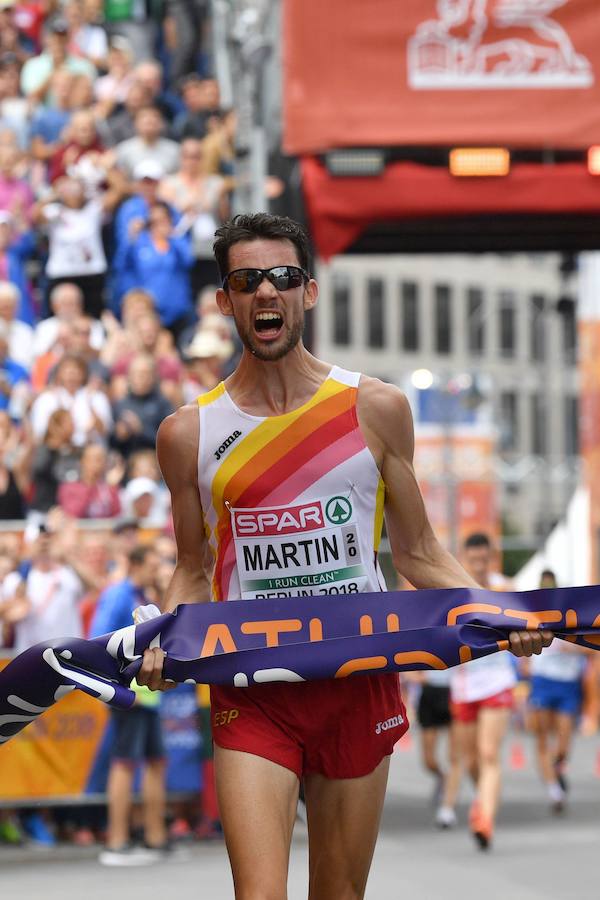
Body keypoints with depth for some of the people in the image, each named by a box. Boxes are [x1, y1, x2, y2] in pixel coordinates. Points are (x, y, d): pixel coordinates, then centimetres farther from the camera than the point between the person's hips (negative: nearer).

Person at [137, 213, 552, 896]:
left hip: (359, 685, 1)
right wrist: (163, 646, -7)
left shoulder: (374, 409, 2)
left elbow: (418, 554, 8)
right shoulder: (189, 434, 2)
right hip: (251, 696, -1)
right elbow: (193, 572, 12)